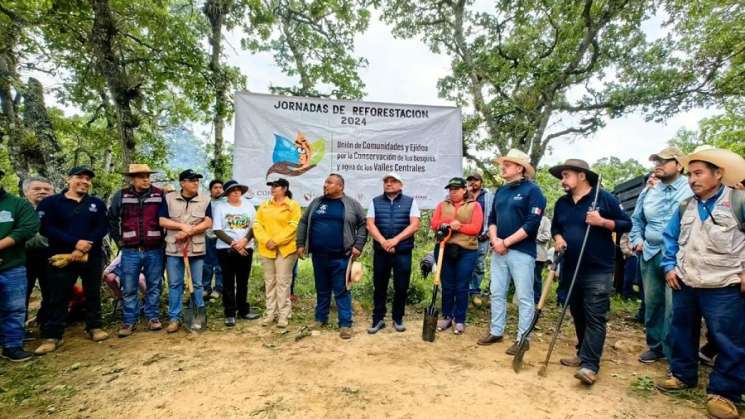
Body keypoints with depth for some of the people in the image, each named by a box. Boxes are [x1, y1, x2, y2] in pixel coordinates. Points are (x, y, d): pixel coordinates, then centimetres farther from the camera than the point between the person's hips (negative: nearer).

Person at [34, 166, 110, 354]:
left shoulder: (97, 204, 9)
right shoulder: (50, 203, 3)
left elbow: (102, 228, -1)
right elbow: (46, 228, -9)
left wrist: (84, 248, -15)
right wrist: (75, 243, -20)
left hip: (92, 256, 2)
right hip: (62, 256, -2)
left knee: (93, 294, 10)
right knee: (57, 297, 1)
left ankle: (94, 327, 21)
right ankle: (52, 336, 11)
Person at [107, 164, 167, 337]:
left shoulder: (160, 195, 0)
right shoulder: (121, 195, 2)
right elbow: (111, 219, 13)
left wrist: (163, 238, 1)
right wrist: (118, 240, 8)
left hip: (154, 250, 0)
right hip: (130, 251, 0)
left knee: (154, 286, 8)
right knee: (129, 289, 5)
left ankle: (153, 317, 20)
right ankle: (129, 322, 16)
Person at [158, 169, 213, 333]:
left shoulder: (205, 200, 2)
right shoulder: (169, 198, 2)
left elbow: (208, 222, -4)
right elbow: (162, 221, -2)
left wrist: (189, 231, -13)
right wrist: (182, 226, -14)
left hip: (197, 248, 0)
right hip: (174, 248, 0)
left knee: (197, 283, 8)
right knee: (174, 284, 6)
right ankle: (174, 318, 16)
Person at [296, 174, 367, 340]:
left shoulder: (352, 204, 0)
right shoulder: (316, 203, 9)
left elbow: (363, 224, 2)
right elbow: (303, 223, 14)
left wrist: (358, 246, -6)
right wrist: (300, 244, 7)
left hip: (340, 257, -3)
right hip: (318, 256, 4)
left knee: (342, 291, 1)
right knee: (322, 289, 15)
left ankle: (345, 324, 8)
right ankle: (320, 318, 30)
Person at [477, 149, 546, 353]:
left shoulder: (532, 190, -8)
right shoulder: (501, 191, 14)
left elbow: (531, 224, -16)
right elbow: (492, 218, 14)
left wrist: (506, 242, -14)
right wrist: (495, 240, -4)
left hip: (522, 252, -7)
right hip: (498, 251, 7)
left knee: (524, 297, 2)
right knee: (497, 293, 13)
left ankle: (522, 338, 13)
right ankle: (496, 332, 26)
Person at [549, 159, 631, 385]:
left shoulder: (604, 198, -5)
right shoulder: (562, 203, 11)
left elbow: (626, 224, -1)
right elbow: (555, 226, 22)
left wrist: (603, 222, -18)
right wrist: (558, 237, 1)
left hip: (598, 270, -6)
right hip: (571, 269, 6)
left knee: (595, 318, -6)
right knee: (578, 315, 15)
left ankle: (590, 365, -5)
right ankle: (583, 354, 29)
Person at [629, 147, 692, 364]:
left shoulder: (691, 189, -4)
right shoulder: (648, 192, 14)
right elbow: (636, 220, 22)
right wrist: (637, 240, 9)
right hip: (650, 254, 6)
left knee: (674, 306, -6)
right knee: (652, 303, 13)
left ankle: (674, 354, 7)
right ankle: (655, 346, 27)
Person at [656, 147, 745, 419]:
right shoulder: (684, 207, 7)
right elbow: (670, 238, 16)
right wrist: (669, 267, 7)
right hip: (684, 284, 5)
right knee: (681, 332, 15)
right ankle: (682, 375, 31)